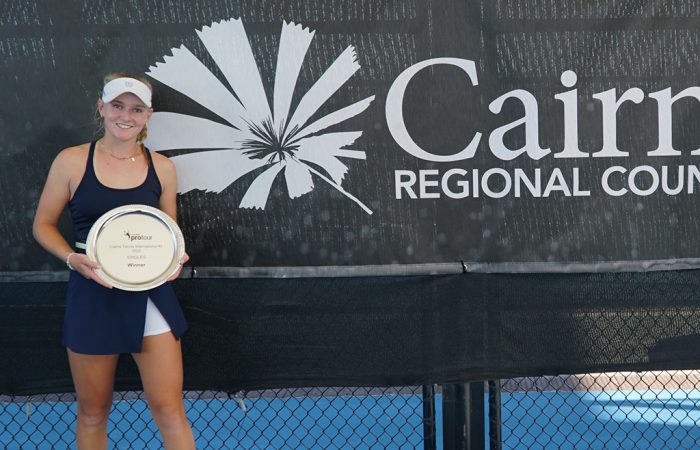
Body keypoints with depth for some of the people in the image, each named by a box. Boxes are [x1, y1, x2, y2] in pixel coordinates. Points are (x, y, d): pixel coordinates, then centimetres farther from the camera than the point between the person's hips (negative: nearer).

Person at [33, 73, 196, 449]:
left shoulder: (161, 167, 3)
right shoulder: (71, 161, -3)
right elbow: (43, 225, 4)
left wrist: (175, 259, -7)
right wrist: (72, 258, -14)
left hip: (150, 296, 1)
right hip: (93, 296, -1)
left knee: (169, 410, 0)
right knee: (92, 412, 13)